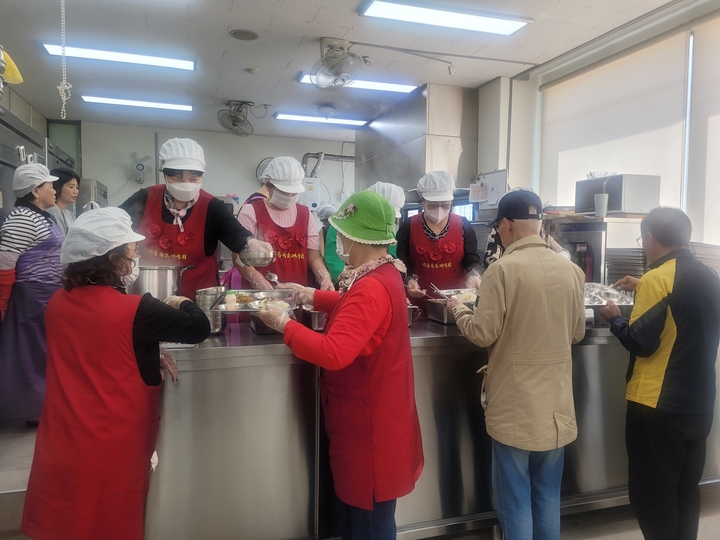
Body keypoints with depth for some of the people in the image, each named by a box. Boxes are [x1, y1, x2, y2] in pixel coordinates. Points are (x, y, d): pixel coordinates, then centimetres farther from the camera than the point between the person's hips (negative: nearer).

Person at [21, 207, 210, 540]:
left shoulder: (57, 303, -1)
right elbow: (200, 329, -11)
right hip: (112, 451, -5)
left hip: (61, 446, 5)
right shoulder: (136, 309, -20)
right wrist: (183, 304, 8)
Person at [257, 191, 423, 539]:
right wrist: (311, 296, 13)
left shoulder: (371, 290, -29)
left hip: (369, 426, -10)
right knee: (353, 508, 25)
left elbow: (333, 353, -34)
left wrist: (283, 323, -23)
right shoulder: (382, 274, 3)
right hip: (367, 416, 10)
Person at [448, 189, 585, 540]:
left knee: (515, 499, 10)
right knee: (548, 496, 20)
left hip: (515, 406, -5)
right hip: (557, 404, 5)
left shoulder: (503, 269, -17)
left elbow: (483, 334, -14)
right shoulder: (572, 270, 0)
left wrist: (459, 309, 4)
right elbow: (577, 333, 10)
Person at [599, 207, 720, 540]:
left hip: (657, 406, -8)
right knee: (686, 491, 20)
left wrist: (614, 318, -2)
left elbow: (640, 342, -18)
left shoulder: (657, 278, -18)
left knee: (651, 495, 7)